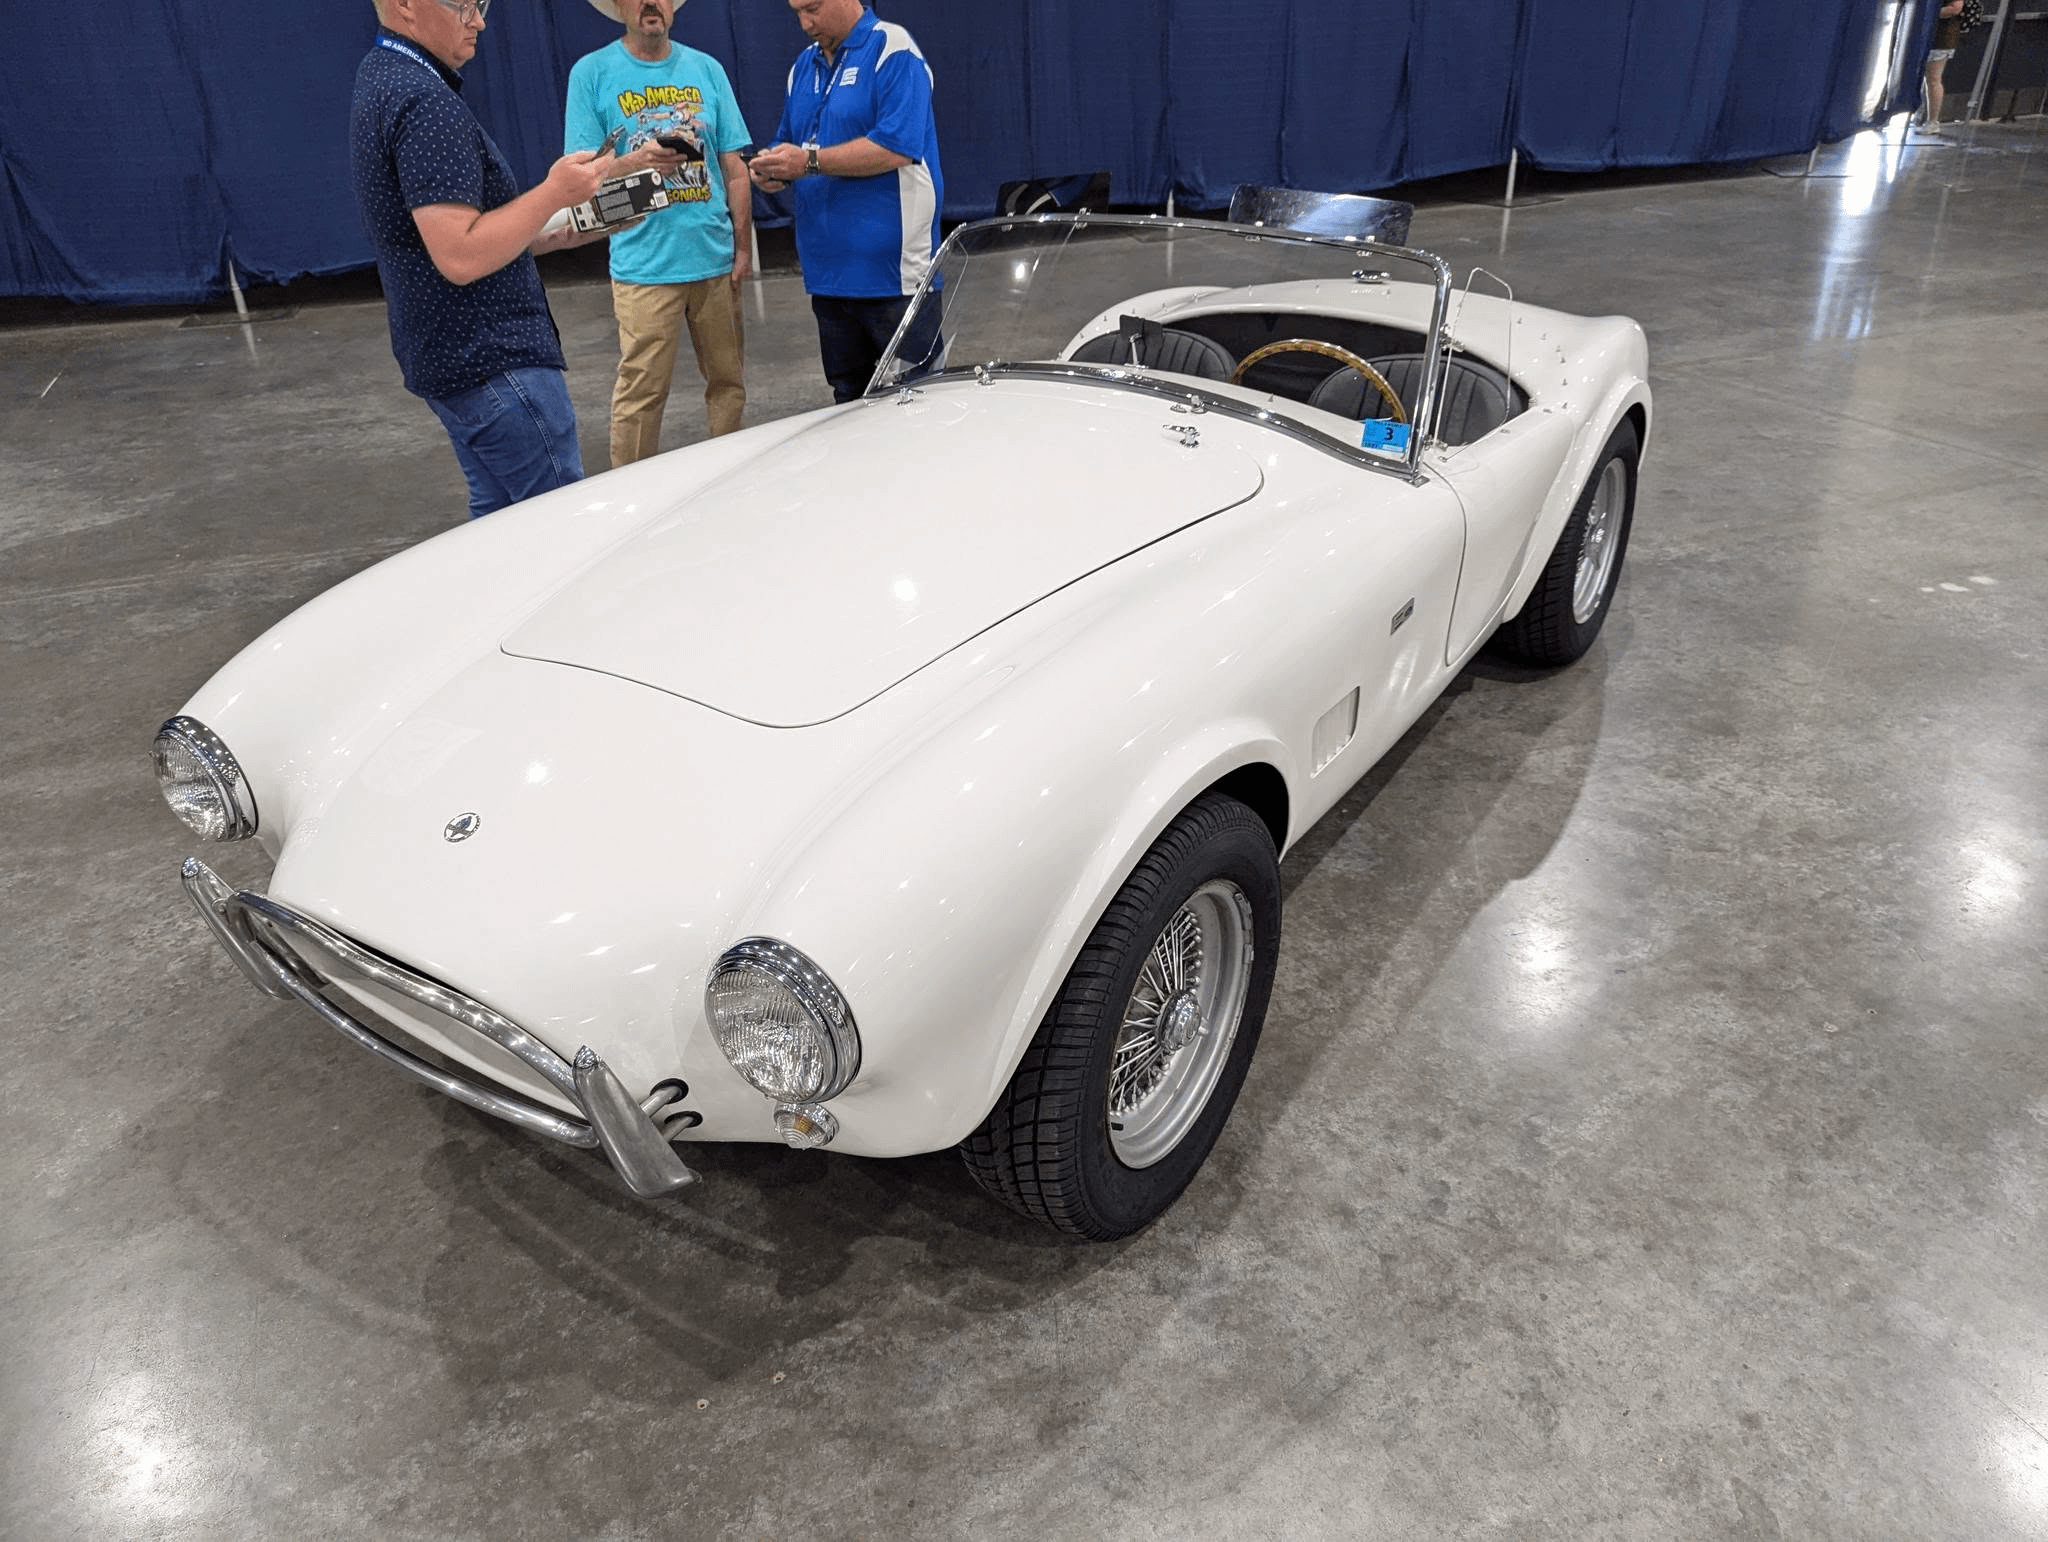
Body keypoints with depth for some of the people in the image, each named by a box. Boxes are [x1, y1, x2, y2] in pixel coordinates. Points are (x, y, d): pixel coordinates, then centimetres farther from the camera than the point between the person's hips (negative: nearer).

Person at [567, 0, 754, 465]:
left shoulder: (706, 69, 12)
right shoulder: (591, 72, 3)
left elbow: (735, 166, 12)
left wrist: (743, 246, 7)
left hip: (717, 257, 3)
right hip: (644, 264, -3)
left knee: (729, 381, 7)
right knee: (640, 392, -4)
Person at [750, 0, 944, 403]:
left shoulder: (891, 49, -6)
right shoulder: (804, 65, 18)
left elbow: (896, 148, -19)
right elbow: (790, 146, 23)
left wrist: (810, 160, -18)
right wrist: (774, 170, 0)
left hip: (893, 272, -7)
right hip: (830, 272, 8)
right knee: (850, 403, 14)